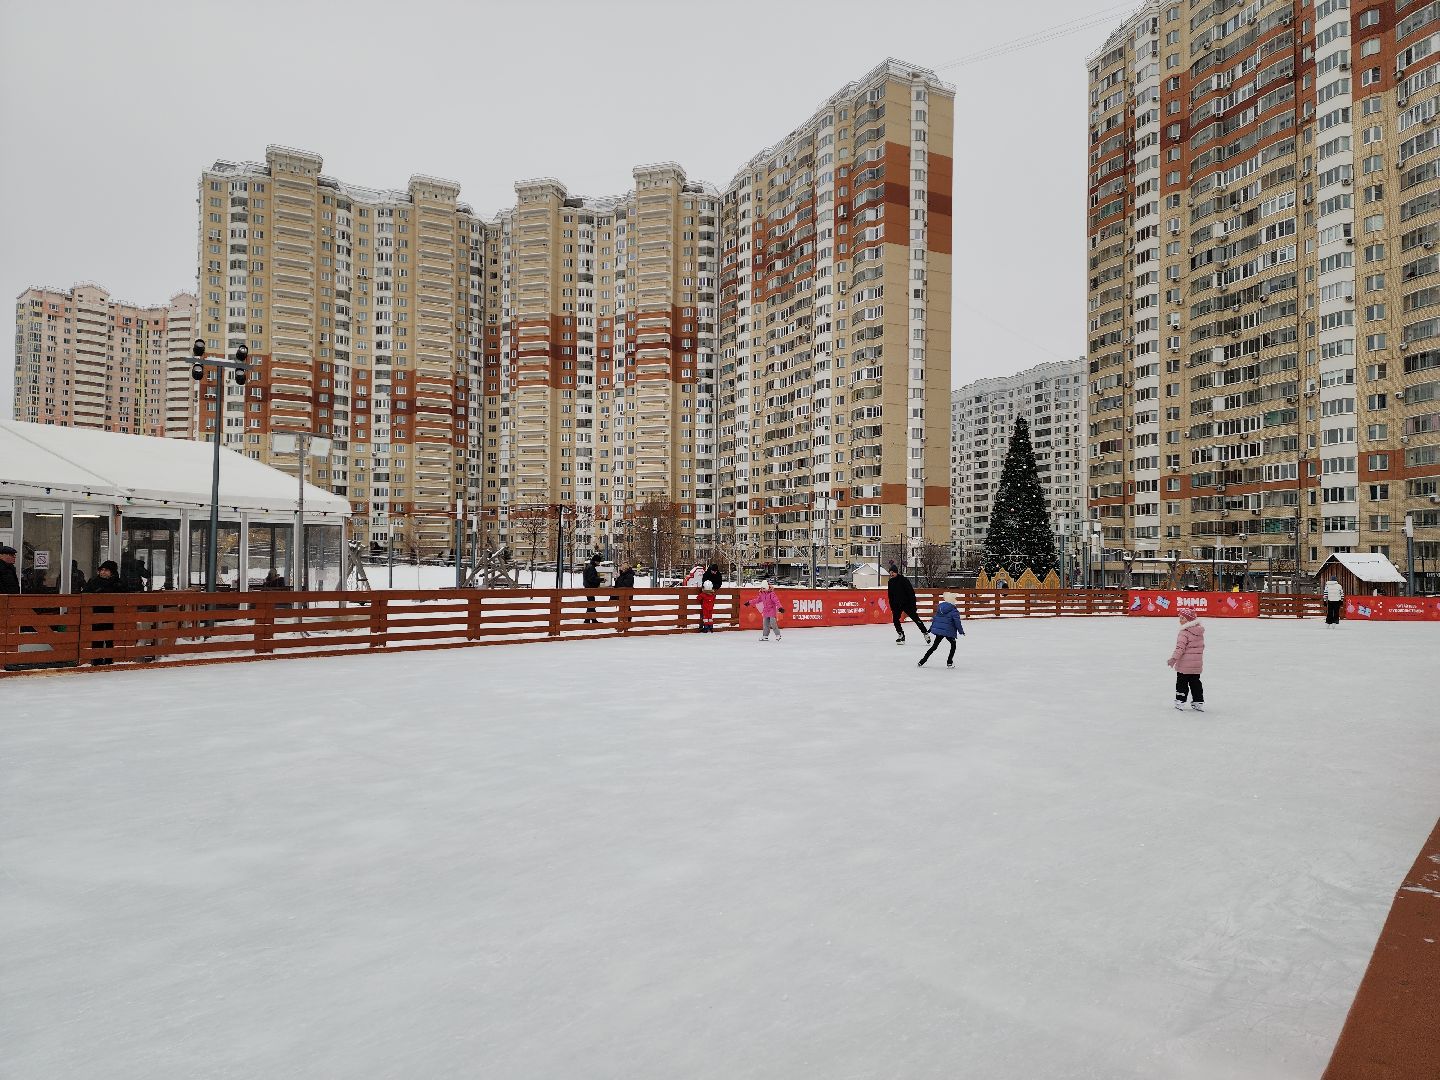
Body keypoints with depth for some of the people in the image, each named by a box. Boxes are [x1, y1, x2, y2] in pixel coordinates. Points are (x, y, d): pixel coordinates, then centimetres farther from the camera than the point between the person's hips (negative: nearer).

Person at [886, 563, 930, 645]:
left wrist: (912, 604, -17)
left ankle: (926, 634, 6)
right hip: (897, 605, 5)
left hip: (907, 604, -5)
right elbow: (890, 596, 12)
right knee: (895, 619, -5)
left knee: (916, 619, -4)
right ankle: (901, 636, 9)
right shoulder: (890, 582, 5)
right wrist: (892, 607, 9)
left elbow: (911, 592, -13)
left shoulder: (903, 580, -12)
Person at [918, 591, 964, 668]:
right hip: (948, 631, -6)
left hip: (937, 630, 6)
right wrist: (961, 631, 2)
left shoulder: (940, 607, 7)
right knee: (953, 645, 18)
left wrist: (931, 628, 22)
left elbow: (935, 618, 14)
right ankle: (949, 663, 15)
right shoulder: (954, 611, -11)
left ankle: (921, 662, 11)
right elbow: (957, 622, -11)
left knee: (934, 646, 14)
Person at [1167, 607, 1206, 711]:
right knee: (1195, 683, 15)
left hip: (1184, 665, -7)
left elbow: (1180, 648, -23)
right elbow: (1201, 647, 18)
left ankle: (1180, 702, 3)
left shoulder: (1184, 633, -16)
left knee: (1182, 683, 2)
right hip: (1197, 664, 7)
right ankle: (1199, 703, 18)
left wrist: (1174, 659, -23)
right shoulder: (1200, 632, 8)